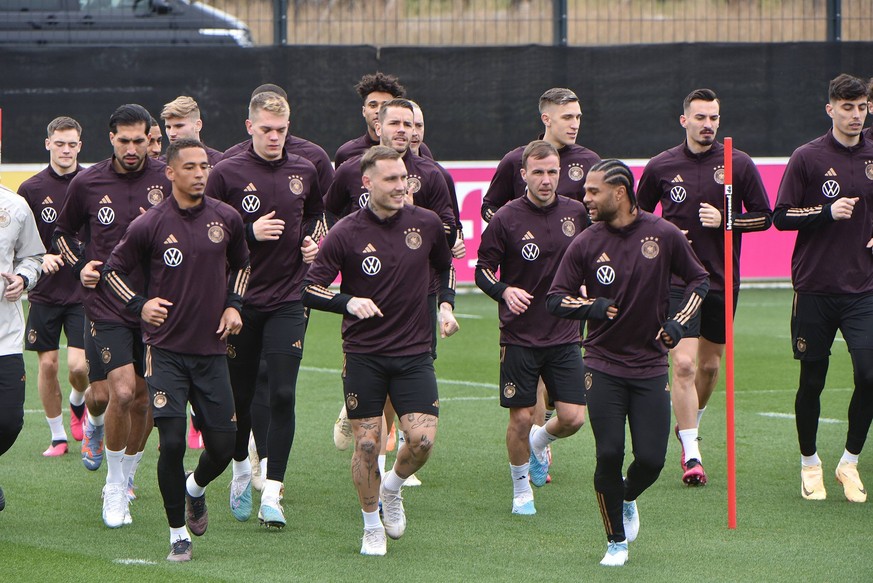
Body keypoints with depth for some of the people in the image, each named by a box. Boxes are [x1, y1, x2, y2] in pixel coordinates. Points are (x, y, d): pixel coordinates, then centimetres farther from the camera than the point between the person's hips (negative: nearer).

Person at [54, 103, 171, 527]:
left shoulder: (168, 181, -2)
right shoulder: (87, 183, 0)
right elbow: (63, 231, 17)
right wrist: (80, 265, 2)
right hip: (106, 305, -2)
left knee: (144, 399, 6)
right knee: (121, 392, -15)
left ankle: (128, 472, 30)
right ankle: (114, 486, 4)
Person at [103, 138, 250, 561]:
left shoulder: (227, 219, 4)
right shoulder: (150, 225, -6)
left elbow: (241, 263, 23)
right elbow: (114, 268, 7)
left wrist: (233, 304, 10)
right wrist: (139, 305, -6)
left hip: (212, 350, 3)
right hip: (166, 350, -3)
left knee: (222, 445, 2)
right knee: (172, 442, -11)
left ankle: (196, 489, 37)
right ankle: (178, 534, 5)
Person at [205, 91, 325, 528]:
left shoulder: (304, 172, 7)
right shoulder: (227, 173, -4)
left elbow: (316, 214, 25)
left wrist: (314, 240, 5)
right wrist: (250, 232, -15)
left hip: (288, 300, 1)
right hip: (239, 300, -1)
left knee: (282, 395, -10)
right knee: (239, 394, 8)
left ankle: (271, 494, -10)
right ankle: (241, 468, 35)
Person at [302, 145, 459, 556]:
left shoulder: (426, 224, 1)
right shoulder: (347, 233, -8)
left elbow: (445, 266, 21)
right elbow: (310, 289, -7)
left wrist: (446, 305, 6)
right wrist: (349, 302, -24)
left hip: (414, 352, 2)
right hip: (363, 354, -2)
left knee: (422, 439, -11)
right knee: (367, 442, 0)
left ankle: (393, 488, 21)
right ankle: (372, 526, 20)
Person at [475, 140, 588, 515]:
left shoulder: (576, 213, 2)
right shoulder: (506, 219, -8)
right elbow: (483, 269, -4)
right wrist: (504, 291, -22)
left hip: (564, 334, 3)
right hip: (519, 336, -3)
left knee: (573, 417, -3)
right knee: (521, 418, -1)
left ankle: (539, 442, 31)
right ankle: (521, 488, 21)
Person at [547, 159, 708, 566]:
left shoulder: (664, 235, -2)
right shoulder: (585, 244, -2)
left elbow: (699, 280, 11)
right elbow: (555, 299, 2)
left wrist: (679, 322, -2)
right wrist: (593, 306, -16)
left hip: (651, 367, 0)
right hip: (603, 367, 0)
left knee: (651, 459, -4)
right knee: (609, 454, -8)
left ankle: (627, 499, 31)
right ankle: (616, 541, 11)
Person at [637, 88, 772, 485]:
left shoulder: (739, 165, 0)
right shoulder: (661, 166, 1)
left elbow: (764, 217, 4)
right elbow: (639, 214, 14)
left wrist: (725, 220, -12)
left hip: (723, 279, 2)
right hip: (678, 278, -2)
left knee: (710, 365, 13)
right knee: (684, 364, -15)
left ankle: (687, 425, 40)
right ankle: (691, 456, -12)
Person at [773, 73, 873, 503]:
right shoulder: (808, 158, -2)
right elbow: (781, 217, -3)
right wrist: (828, 212, -15)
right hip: (814, 289, -2)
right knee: (812, 381, 5)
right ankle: (809, 463, 23)